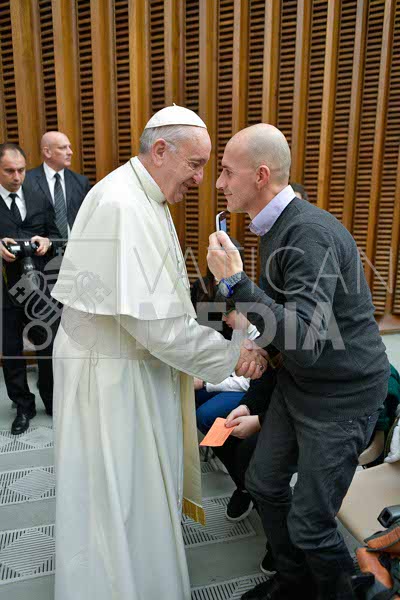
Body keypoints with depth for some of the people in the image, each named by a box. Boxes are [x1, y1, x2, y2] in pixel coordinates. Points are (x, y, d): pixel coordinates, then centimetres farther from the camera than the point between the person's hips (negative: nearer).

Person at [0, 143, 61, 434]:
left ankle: (53, 402, 29)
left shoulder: (40, 198, 6)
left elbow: (55, 235, 11)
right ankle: (24, 407, 28)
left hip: (38, 287, 1)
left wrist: (47, 242, -10)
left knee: (49, 347, 8)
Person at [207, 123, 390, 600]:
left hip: (341, 394, -9)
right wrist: (264, 343, 2)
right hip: (297, 380, 9)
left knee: (309, 523, 2)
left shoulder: (310, 234, -27)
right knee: (263, 483, 18)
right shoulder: (277, 225, 3)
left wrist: (234, 283, -33)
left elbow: (306, 340, -35)